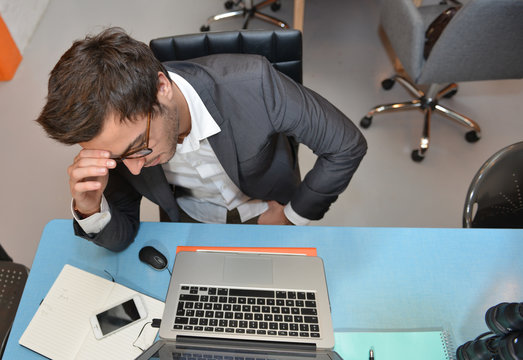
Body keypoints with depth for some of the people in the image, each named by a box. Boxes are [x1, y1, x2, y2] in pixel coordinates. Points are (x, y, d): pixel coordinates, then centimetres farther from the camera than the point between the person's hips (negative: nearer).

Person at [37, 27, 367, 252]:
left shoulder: (252, 84, -36)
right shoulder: (120, 127, -24)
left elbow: (347, 145, -21)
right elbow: (120, 238, -11)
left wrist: (292, 215, -14)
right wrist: (89, 209, -34)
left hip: (268, 214, -2)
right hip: (193, 225, 3)